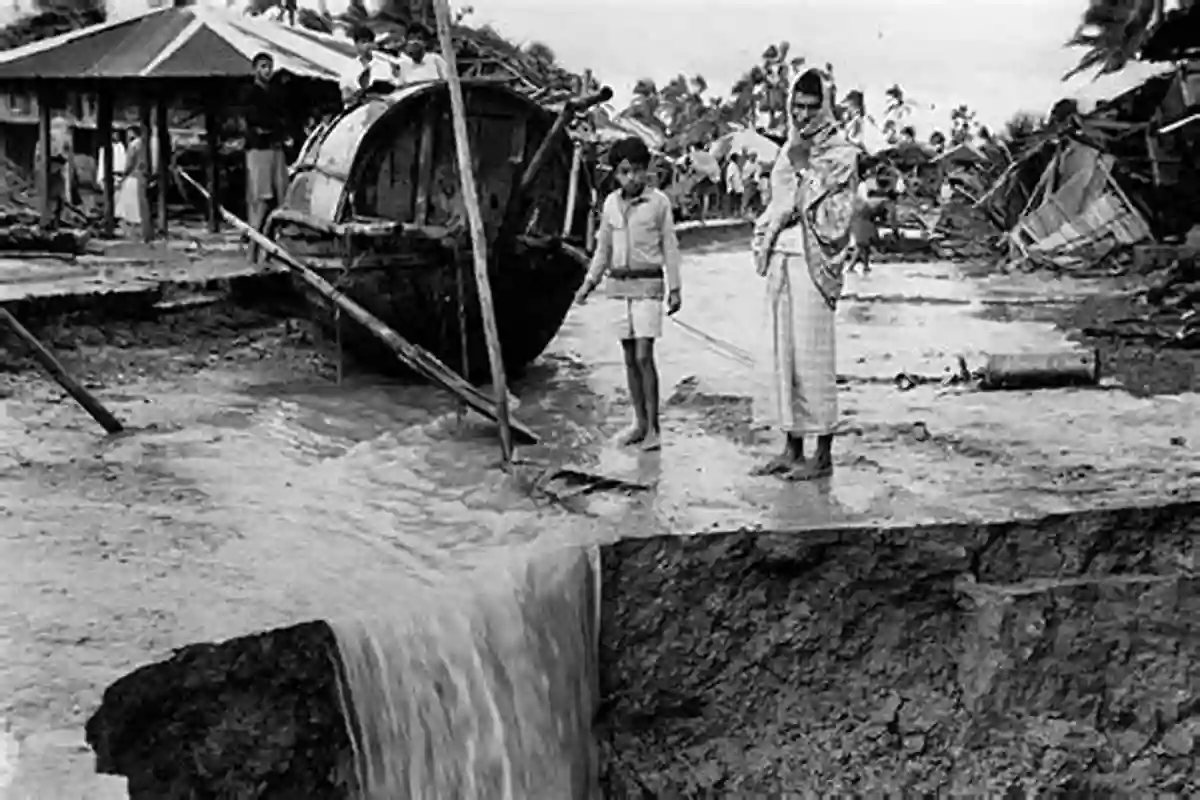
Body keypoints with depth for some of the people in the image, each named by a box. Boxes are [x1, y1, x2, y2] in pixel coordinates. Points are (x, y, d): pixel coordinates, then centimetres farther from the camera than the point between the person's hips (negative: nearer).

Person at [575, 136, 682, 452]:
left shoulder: (659, 202, -5)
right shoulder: (611, 203, 7)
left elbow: (669, 247, 0)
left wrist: (675, 289, -2)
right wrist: (589, 283, 10)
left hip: (648, 285, -4)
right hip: (619, 284, 5)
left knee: (644, 356, -11)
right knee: (630, 358, 8)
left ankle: (654, 428, -6)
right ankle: (640, 422, 17)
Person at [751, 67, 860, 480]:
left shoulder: (841, 154, -4)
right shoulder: (790, 149, 16)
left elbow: (834, 215, -14)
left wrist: (805, 168, -14)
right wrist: (765, 248, 9)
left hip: (815, 260, -7)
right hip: (781, 258, 7)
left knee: (812, 354, -6)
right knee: (779, 353, 6)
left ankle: (823, 454, 2)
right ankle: (792, 449, 15)